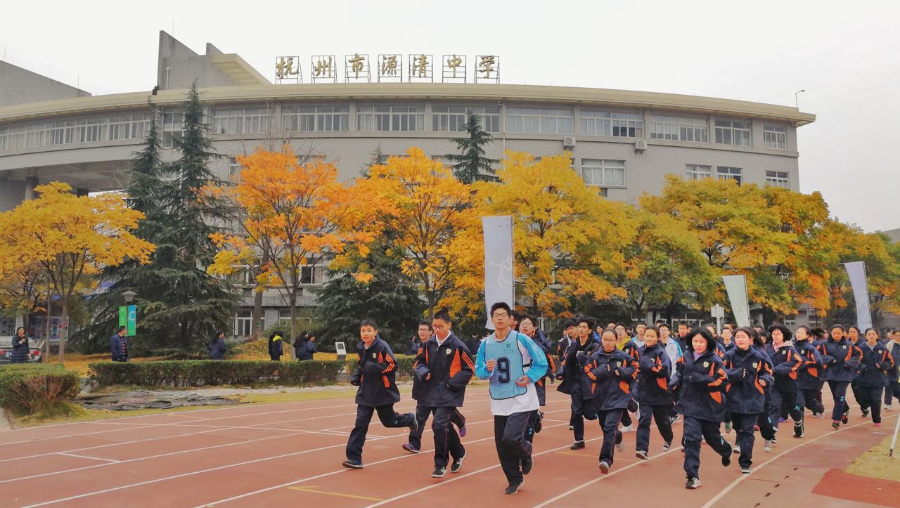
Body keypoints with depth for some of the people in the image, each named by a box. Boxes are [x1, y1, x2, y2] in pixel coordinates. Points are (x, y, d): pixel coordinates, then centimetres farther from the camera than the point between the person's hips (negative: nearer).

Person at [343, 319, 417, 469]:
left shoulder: (382, 346, -16)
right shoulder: (360, 348, 3)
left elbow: (393, 365, -17)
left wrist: (375, 368, -27)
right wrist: (356, 377, 1)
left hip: (383, 392, -4)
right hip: (365, 393, 4)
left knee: (388, 421, 13)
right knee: (360, 423, -5)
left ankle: (410, 419, 44)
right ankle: (354, 458, -4)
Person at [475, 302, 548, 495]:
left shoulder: (521, 340, -10)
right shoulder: (485, 344, 2)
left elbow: (542, 363, -3)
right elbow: (478, 370, 7)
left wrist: (529, 377, -16)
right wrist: (487, 370, -14)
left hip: (521, 400, -4)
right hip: (499, 401, 4)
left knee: (511, 438, -19)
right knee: (501, 445, 6)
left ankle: (526, 454, 17)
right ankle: (515, 480, 28)